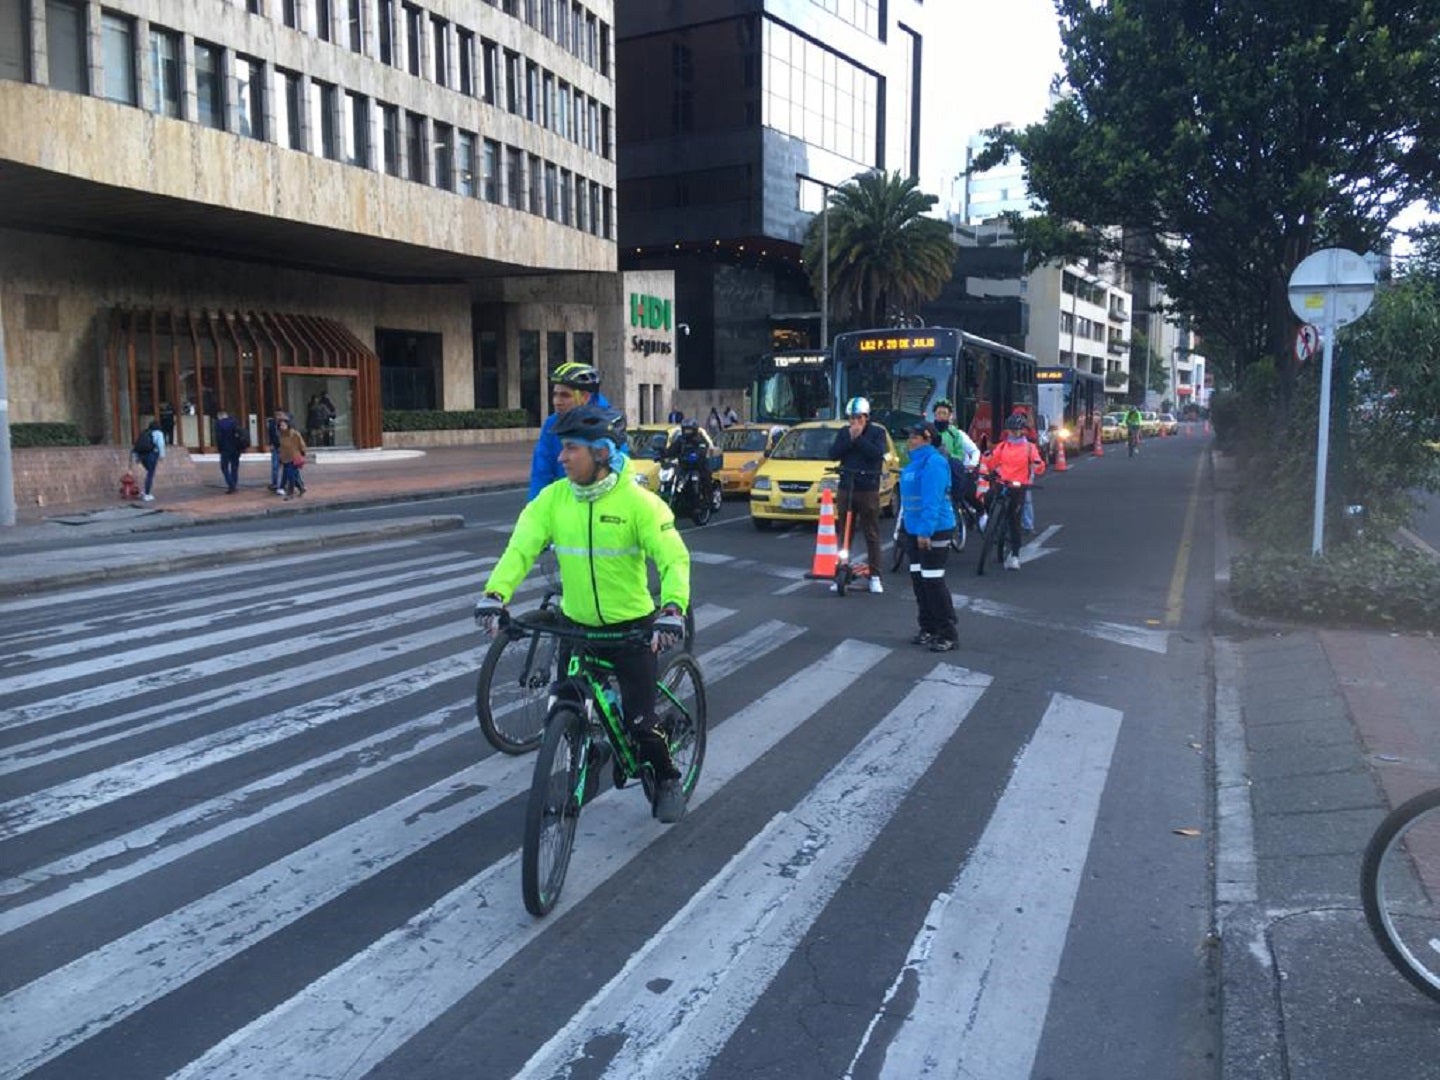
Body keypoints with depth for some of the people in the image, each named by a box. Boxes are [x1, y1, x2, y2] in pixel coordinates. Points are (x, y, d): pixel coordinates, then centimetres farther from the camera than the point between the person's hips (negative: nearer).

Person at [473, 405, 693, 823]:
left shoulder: (638, 501, -17)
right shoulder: (553, 497, -6)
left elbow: (674, 558, -23)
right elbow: (520, 548, -13)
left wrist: (672, 609, -39)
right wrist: (495, 595, -30)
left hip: (631, 627, -4)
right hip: (575, 624, 4)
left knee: (639, 720, -1)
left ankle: (667, 781, 27)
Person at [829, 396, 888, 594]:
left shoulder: (877, 432, 1)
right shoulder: (843, 432, 9)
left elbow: (877, 453, -17)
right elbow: (833, 454, -3)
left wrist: (859, 438, -16)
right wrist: (849, 438, -12)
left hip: (868, 490, -3)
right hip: (845, 488, 3)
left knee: (872, 534, 1)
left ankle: (875, 576, 6)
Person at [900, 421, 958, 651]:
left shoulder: (933, 462, -15)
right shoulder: (915, 461, 15)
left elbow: (932, 500, -22)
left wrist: (926, 530, -26)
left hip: (935, 531, -10)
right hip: (915, 529, 10)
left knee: (933, 581, -8)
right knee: (918, 579, 12)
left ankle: (947, 634, -1)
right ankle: (928, 628, 23)